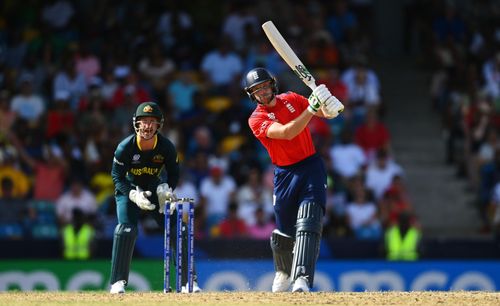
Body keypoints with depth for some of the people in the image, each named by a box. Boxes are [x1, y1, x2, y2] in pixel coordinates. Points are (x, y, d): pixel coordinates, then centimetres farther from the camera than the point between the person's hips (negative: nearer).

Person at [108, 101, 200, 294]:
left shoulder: (166, 147, -20)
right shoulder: (125, 147, -25)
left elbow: (173, 174, -5)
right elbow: (117, 176, -16)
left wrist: (166, 189, -26)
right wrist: (134, 195, -31)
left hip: (155, 189, 2)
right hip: (129, 190, -2)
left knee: (177, 229, -6)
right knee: (126, 230, -20)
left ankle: (188, 280, 2)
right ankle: (117, 282, -14)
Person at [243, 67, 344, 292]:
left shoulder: (292, 100, 6)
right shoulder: (256, 119, -7)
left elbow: (326, 113, 4)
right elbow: (286, 133, -24)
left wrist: (327, 105, -21)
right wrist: (311, 109, -32)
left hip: (311, 166, 1)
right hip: (285, 174, -1)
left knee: (308, 224, -17)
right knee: (284, 231, 8)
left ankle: (302, 278, -27)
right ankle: (283, 271, 39)